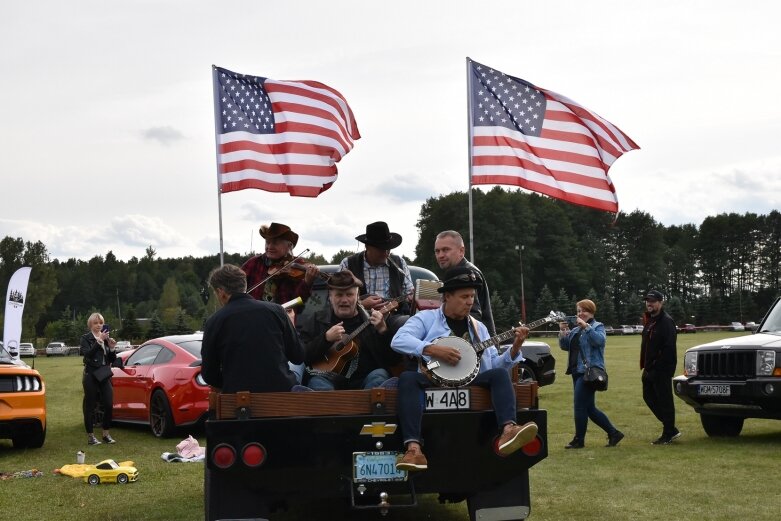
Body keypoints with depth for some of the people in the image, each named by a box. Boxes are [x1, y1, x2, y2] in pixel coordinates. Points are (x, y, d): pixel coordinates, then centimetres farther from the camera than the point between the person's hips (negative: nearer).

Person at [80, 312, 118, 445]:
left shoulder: (106, 338, 13)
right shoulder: (86, 338, 0)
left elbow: (112, 360, 14)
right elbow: (87, 354, -18)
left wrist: (112, 348, -5)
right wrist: (99, 341, -25)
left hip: (105, 376, 5)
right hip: (91, 376, -4)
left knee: (109, 405, 0)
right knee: (90, 406, 0)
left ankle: (106, 434, 12)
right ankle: (90, 436, 6)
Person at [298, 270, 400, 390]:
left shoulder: (371, 319, 11)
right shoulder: (317, 320, 14)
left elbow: (393, 360, 3)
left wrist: (383, 331, -11)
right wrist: (326, 338, -9)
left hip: (364, 382, 1)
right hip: (330, 379, -1)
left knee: (379, 376, -29)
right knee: (317, 382, -30)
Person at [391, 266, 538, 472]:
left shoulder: (478, 327, 21)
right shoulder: (426, 318, 6)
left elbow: (494, 365, 13)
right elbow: (398, 340, -12)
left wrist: (514, 349, -3)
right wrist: (433, 349, -21)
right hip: (433, 381, -3)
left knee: (500, 374, -22)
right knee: (407, 378, -33)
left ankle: (508, 431, -47)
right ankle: (413, 448, -48)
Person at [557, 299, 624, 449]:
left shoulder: (598, 327, -2)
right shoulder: (575, 330, 17)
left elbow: (600, 340, -22)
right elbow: (564, 346, 12)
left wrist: (586, 326, -24)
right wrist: (562, 331, -3)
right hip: (577, 372, 8)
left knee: (580, 406, -8)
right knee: (590, 409, 9)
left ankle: (579, 440, 3)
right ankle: (613, 433, 17)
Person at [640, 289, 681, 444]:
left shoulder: (666, 322, -13)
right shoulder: (649, 321, 16)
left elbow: (669, 348, -21)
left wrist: (659, 365, -23)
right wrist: (645, 365, 13)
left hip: (662, 371, -10)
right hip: (650, 369, 10)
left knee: (664, 401, -3)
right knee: (649, 397, 14)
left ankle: (668, 434, 6)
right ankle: (670, 429, 23)